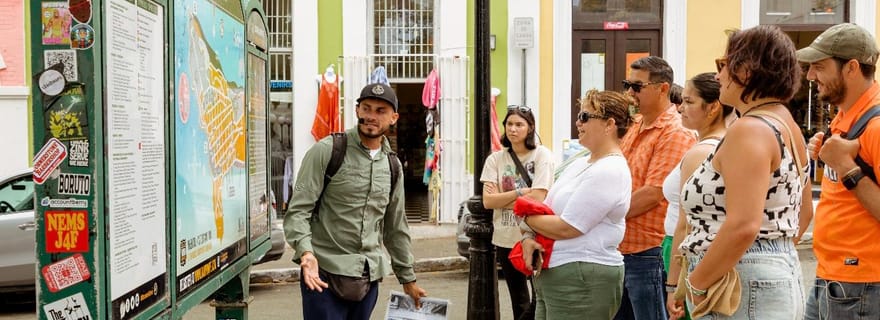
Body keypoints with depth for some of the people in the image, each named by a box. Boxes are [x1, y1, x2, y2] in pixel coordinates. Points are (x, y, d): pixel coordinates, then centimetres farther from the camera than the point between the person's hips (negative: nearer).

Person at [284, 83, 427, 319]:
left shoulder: (392, 166, 12)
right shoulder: (326, 151, -5)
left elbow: (395, 227, 20)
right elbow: (297, 211, -9)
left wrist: (408, 279, 22)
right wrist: (306, 252, -26)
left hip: (370, 275, 5)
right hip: (324, 272, -5)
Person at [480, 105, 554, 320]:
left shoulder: (542, 155, -6)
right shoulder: (495, 159, 3)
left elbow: (537, 199, -15)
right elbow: (488, 201, -5)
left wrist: (501, 198, -8)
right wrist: (520, 192, -13)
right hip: (505, 239, 4)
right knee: (519, 302, 16)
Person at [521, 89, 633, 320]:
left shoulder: (609, 171, -16)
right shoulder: (580, 164, 14)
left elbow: (566, 228, -19)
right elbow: (545, 209, 13)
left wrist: (526, 216, -4)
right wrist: (528, 238, -7)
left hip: (583, 281, -9)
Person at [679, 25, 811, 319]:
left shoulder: (749, 130, -19)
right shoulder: (786, 125, 12)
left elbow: (743, 226, -28)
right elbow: (803, 213, 22)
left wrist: (696, 282, -17)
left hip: (742, 283, -10)